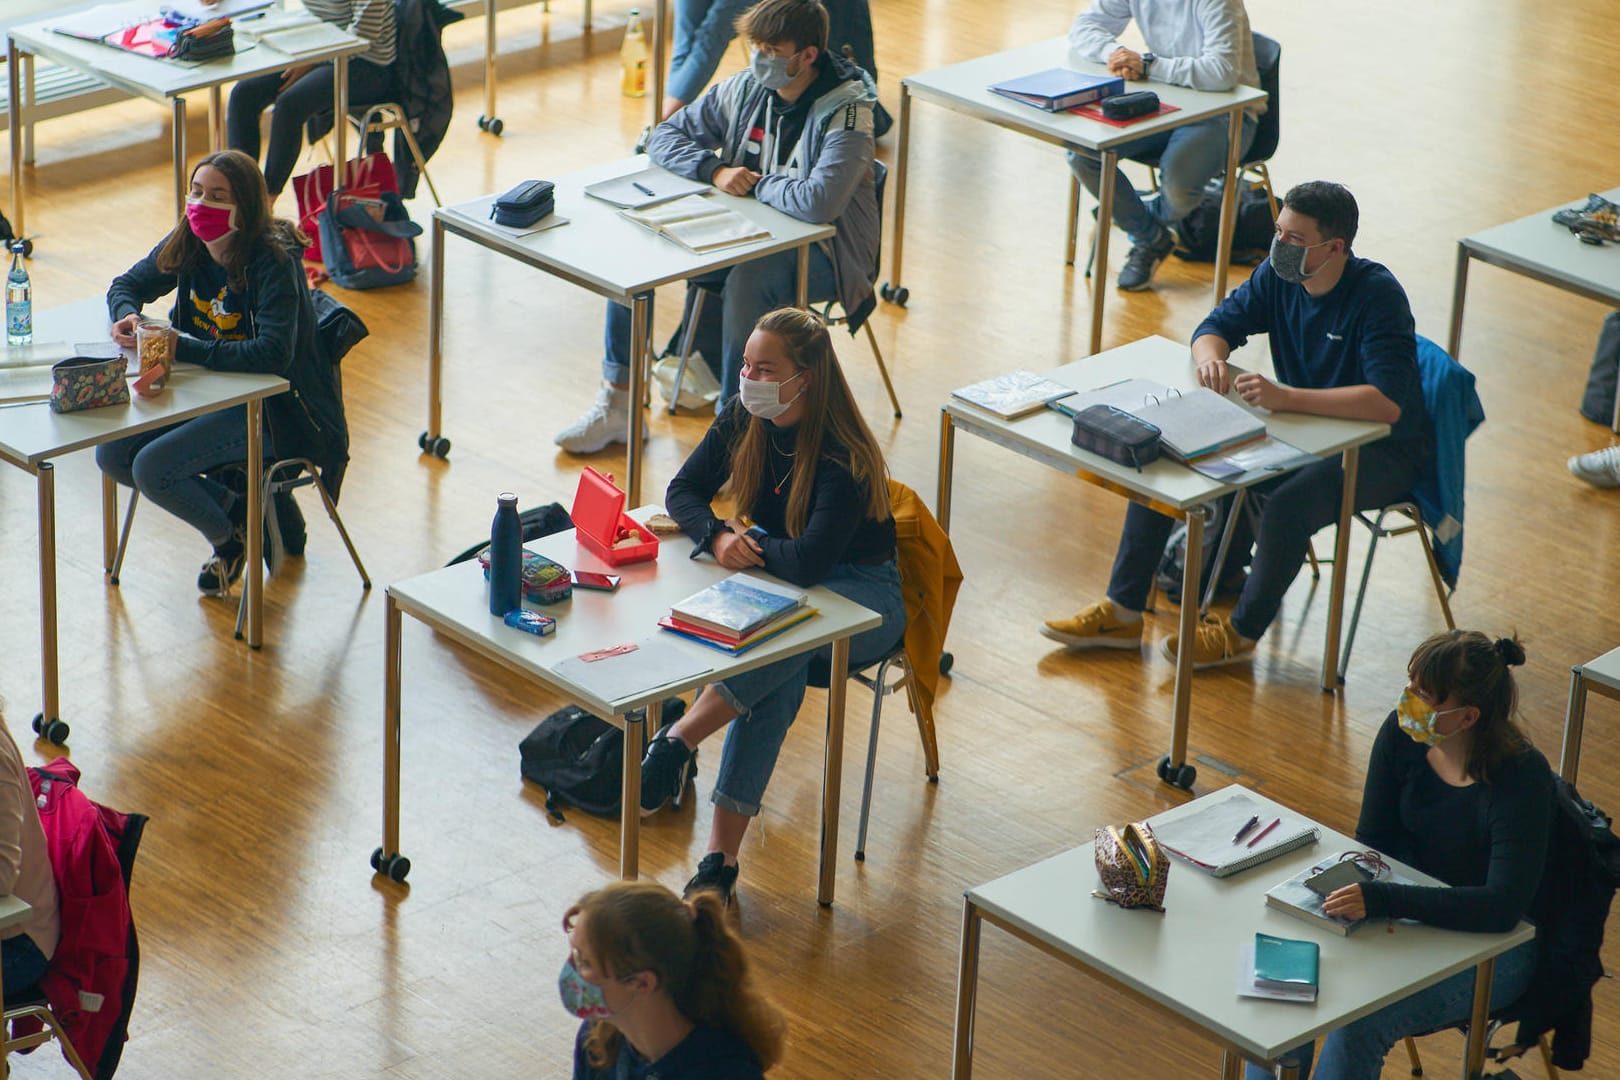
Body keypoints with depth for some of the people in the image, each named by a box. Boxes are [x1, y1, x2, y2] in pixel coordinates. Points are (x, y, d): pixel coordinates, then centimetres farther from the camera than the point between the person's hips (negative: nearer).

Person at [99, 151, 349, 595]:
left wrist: (181, 348, -36)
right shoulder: (187, 246, -2)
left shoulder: (274, 262, -24)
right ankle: (233, 505, 12)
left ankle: (231, 538, 8)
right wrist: (126, 314, -12)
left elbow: (272, 354, -35)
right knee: (112, 455, -3)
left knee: (151, 469, -20)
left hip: (271, 407, -8)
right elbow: (128, 285, 14)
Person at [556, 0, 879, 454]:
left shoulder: (845, 112, -21)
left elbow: (819, 201, -36)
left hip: (822, 250, -7)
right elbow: (666, 136, 7)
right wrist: (716, 171, -13)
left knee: (746, 280, -39)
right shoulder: (746, 89, 0)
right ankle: (618, 403, -2)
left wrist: (756, 184, -17)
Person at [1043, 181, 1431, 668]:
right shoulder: (1277, 275, -5)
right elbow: (1216, 326, 5)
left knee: (1289, 504, -36)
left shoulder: (1378, 295, -26)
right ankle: (1123, 612, 2)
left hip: (1383, 450, -7)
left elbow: (1388, 403, -36)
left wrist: (1285, 397, -41)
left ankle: (1241, 634, -12)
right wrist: (1210, 357, -21)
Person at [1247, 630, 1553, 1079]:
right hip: (1408, 909, 6)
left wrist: (1381, 899, -39)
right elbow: (1372, 841, 6)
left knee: (1358, 1023, -28)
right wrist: (1345, 886, -16)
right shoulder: (1401, 735, -8)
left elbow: (1503, 907, -33)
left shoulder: (1523, 777, -25)